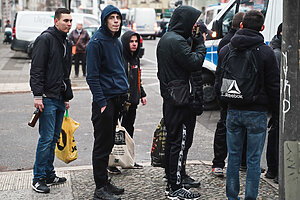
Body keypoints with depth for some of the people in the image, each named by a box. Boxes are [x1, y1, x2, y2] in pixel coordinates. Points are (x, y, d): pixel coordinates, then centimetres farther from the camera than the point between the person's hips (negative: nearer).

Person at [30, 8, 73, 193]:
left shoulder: (67, 44, 18)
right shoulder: (45, 39, -8)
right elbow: (36, 69, -14)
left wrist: (68, 96, 21)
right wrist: (37, 95, -20)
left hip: (60, 99, 8)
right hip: (48, 98, -8)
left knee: (54, 138, 12)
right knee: (46, 138, -7)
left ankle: (49, 175, 20)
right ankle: (39, 178, 1)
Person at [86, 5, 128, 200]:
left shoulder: (117, 42, 15)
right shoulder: (96, 42, -12)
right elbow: (92, 76, -15)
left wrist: (125, 93, 16)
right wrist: (101, 102, -19)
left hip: (117, 99, 8)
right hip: (104, 100, -8)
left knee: (109, 143, 15)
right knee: (102, 145, -2)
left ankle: (105, 181, 25)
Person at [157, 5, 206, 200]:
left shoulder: (165, 39, 16)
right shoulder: (177, 41, -17)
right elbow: (194, 63, -19)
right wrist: (200, 44, -7)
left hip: (169, 98, 11)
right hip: (180, 99, -11)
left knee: (172, 140, 16)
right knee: (181, 142, -5)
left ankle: (171, 183, 25)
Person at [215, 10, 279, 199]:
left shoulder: (226, 50, 4)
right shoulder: (266, 52, -8)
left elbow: (218, 82, 11)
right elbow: (273, 86, -6)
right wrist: (278, 110, 6)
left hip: (233, 111, 4)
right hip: (257, 113, -4)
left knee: (233, 157, 13)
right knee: (254, 159, 3)